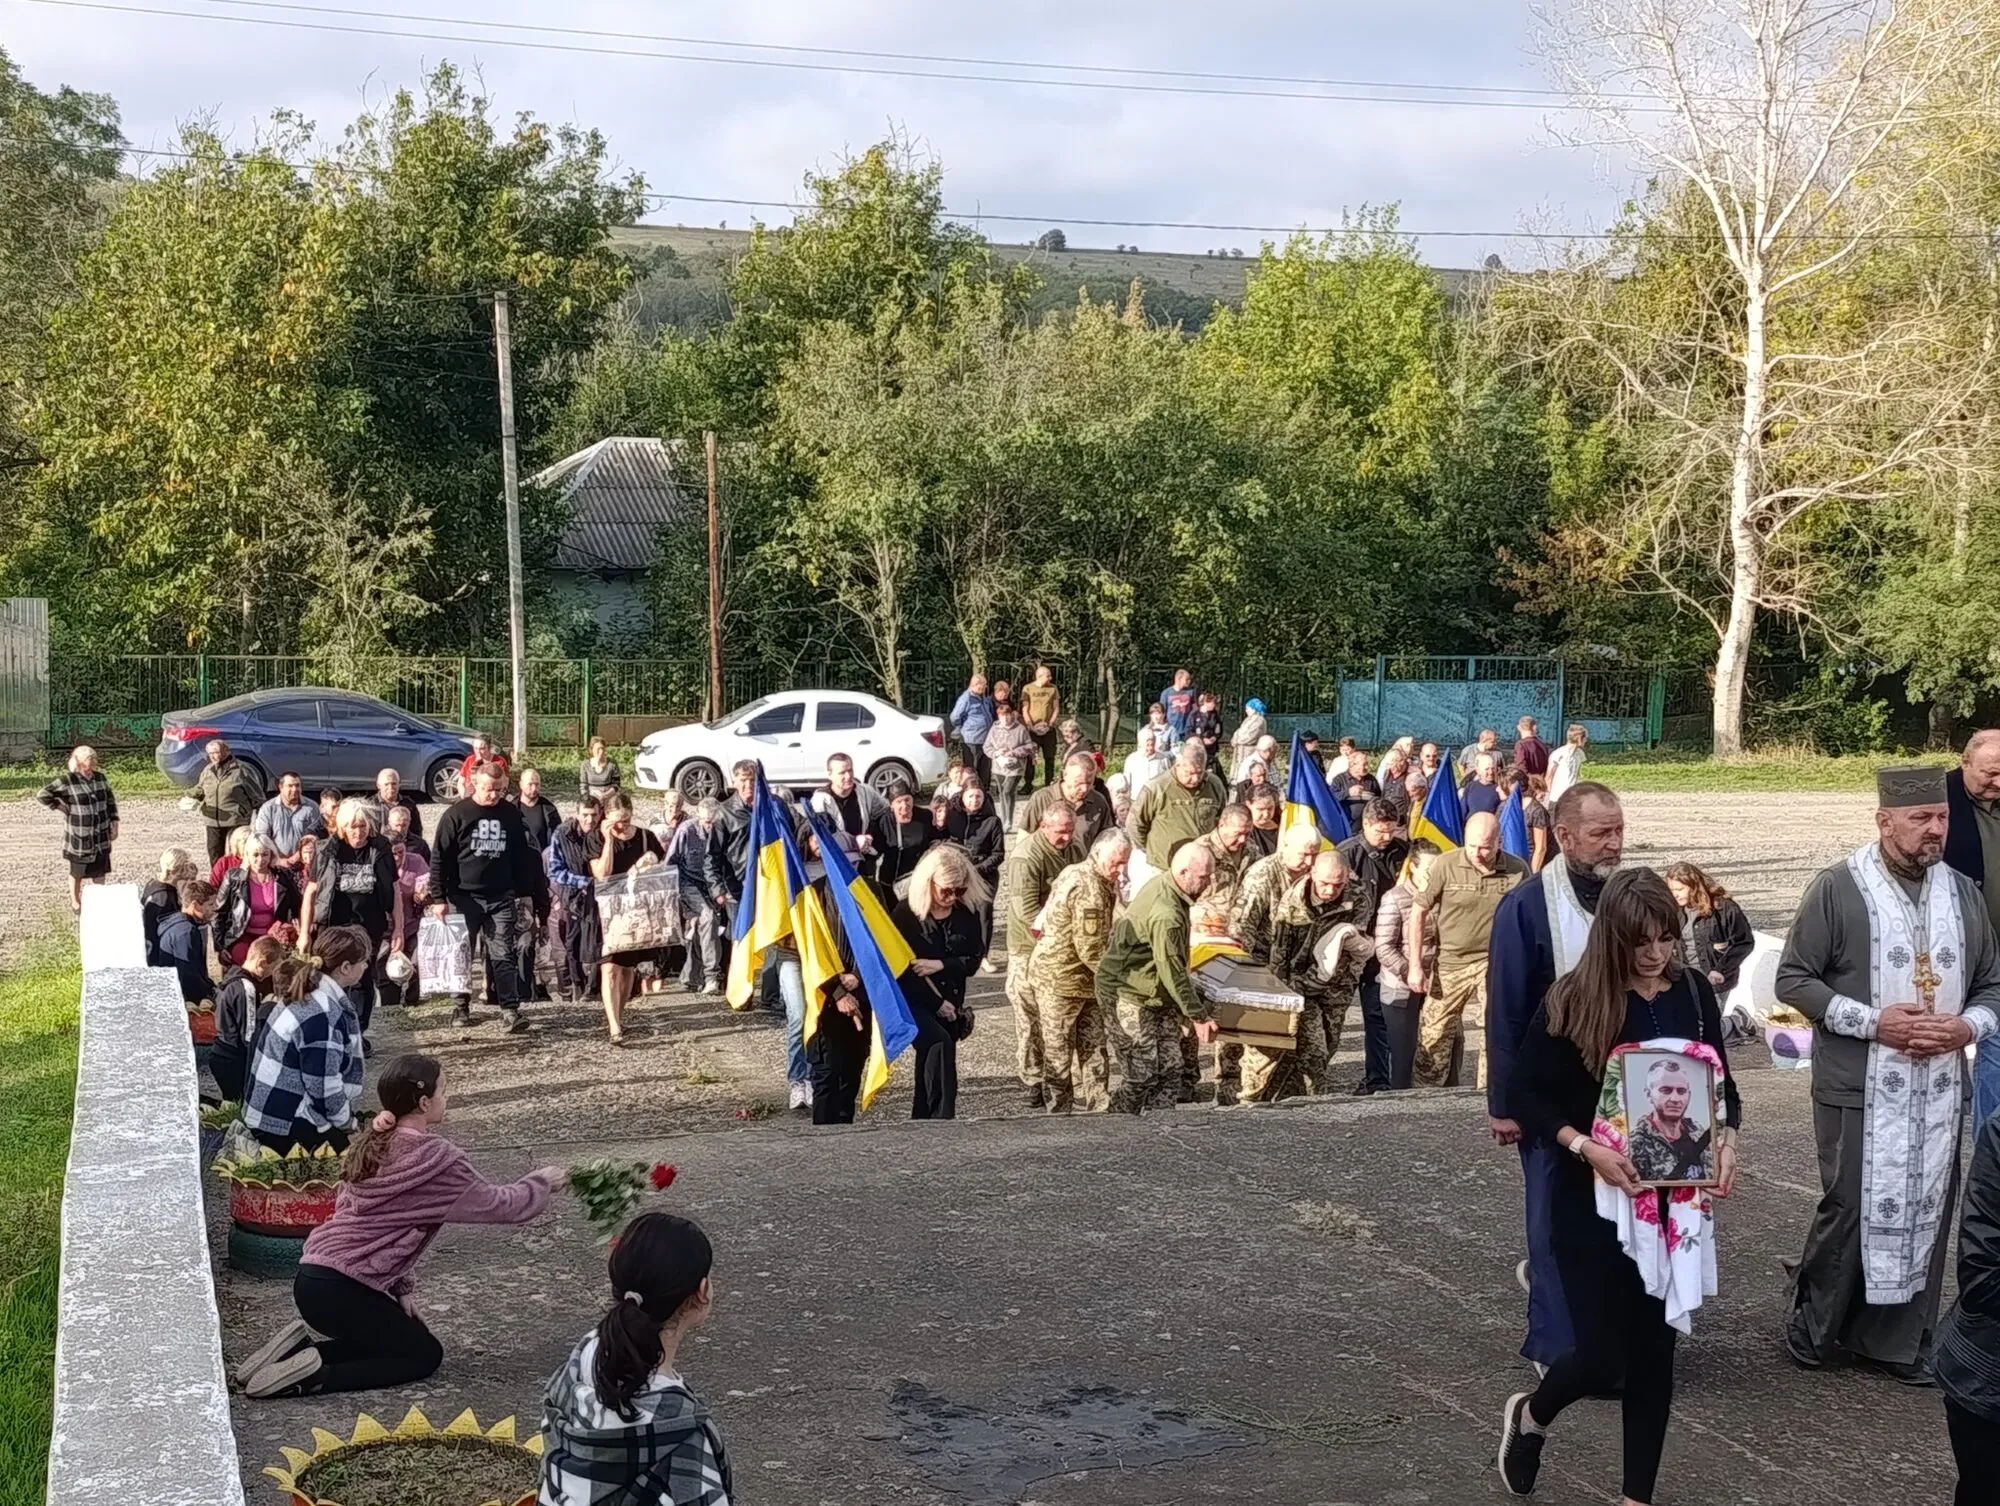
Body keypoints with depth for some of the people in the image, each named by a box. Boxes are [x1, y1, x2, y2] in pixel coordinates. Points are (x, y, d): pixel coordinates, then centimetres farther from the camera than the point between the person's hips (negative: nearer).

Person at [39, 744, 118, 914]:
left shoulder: (100, 777, 2)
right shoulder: (67, 780, -15)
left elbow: (111, 800, 11)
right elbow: (43, 795, -14)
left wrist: (114, 822, 5)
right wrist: (60, 806, -12)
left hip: (101, 835, 4)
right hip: (79, 835, -4)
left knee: (100, 870, 11)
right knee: (78, 872, 12)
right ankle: (75, 903, 29)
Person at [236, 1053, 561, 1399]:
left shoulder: (372, 1143, 12)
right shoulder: (435, 1158, -13)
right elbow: (500, 1204, -4)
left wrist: (402, 1288, 12)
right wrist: (542, 1181, 14)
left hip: (313, 1277, 8)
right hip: (339, 1291, -8)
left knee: (405, 1335, 21)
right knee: (425, 1355, 8)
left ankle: (303, 1345, 9)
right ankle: (311, 1376, -6)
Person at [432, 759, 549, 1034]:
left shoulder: (510, 813, 5)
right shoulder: (456, 814, -5)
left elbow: (521, 856, 13)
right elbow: (439, 858, -4)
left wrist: (525, 893, 12)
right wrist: (438, 898, -7)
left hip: (501, 897, 2)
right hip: (464, 896, -2)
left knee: (503, 955, -5)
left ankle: (510, 1009, -8)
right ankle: (462, 1006, 23)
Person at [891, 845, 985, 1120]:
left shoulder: (968, 913, 0)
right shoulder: (906, 911, -11)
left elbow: (973, 961, 1)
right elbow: (900, 967, -10)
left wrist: (940, 965, -17)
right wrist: (938, 1003, -10)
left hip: (950, 1002, 5)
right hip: (912, 1001, -5)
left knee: (930, 1060, 9)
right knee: (940, 1044, -28)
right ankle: (942, 1118, -30)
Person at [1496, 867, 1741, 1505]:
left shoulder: (1693, 992, 0)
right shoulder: (1574, 999, -12)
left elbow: (1720, 1081, 9)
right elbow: (1527, 1091, -9)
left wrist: (1727, 1138, -10)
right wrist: (1584, 1147, -23)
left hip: (1675, 1196, 4)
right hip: (1594, 1198, -4)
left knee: (1655, 1347, 9)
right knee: (1603, 1355, -2)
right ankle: (1530, 1414, 31)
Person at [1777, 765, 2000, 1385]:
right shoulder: (1837, 890, -6)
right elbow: (1793, 979, -5)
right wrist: (1871, 1021, -14)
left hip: (1939, 1091, 4)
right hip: (1858, 1089, -4)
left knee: (1926, 1211, 7)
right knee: (1850, 1209, 0)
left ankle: (1902, 1340, 22)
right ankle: (1814, 1328, 20)